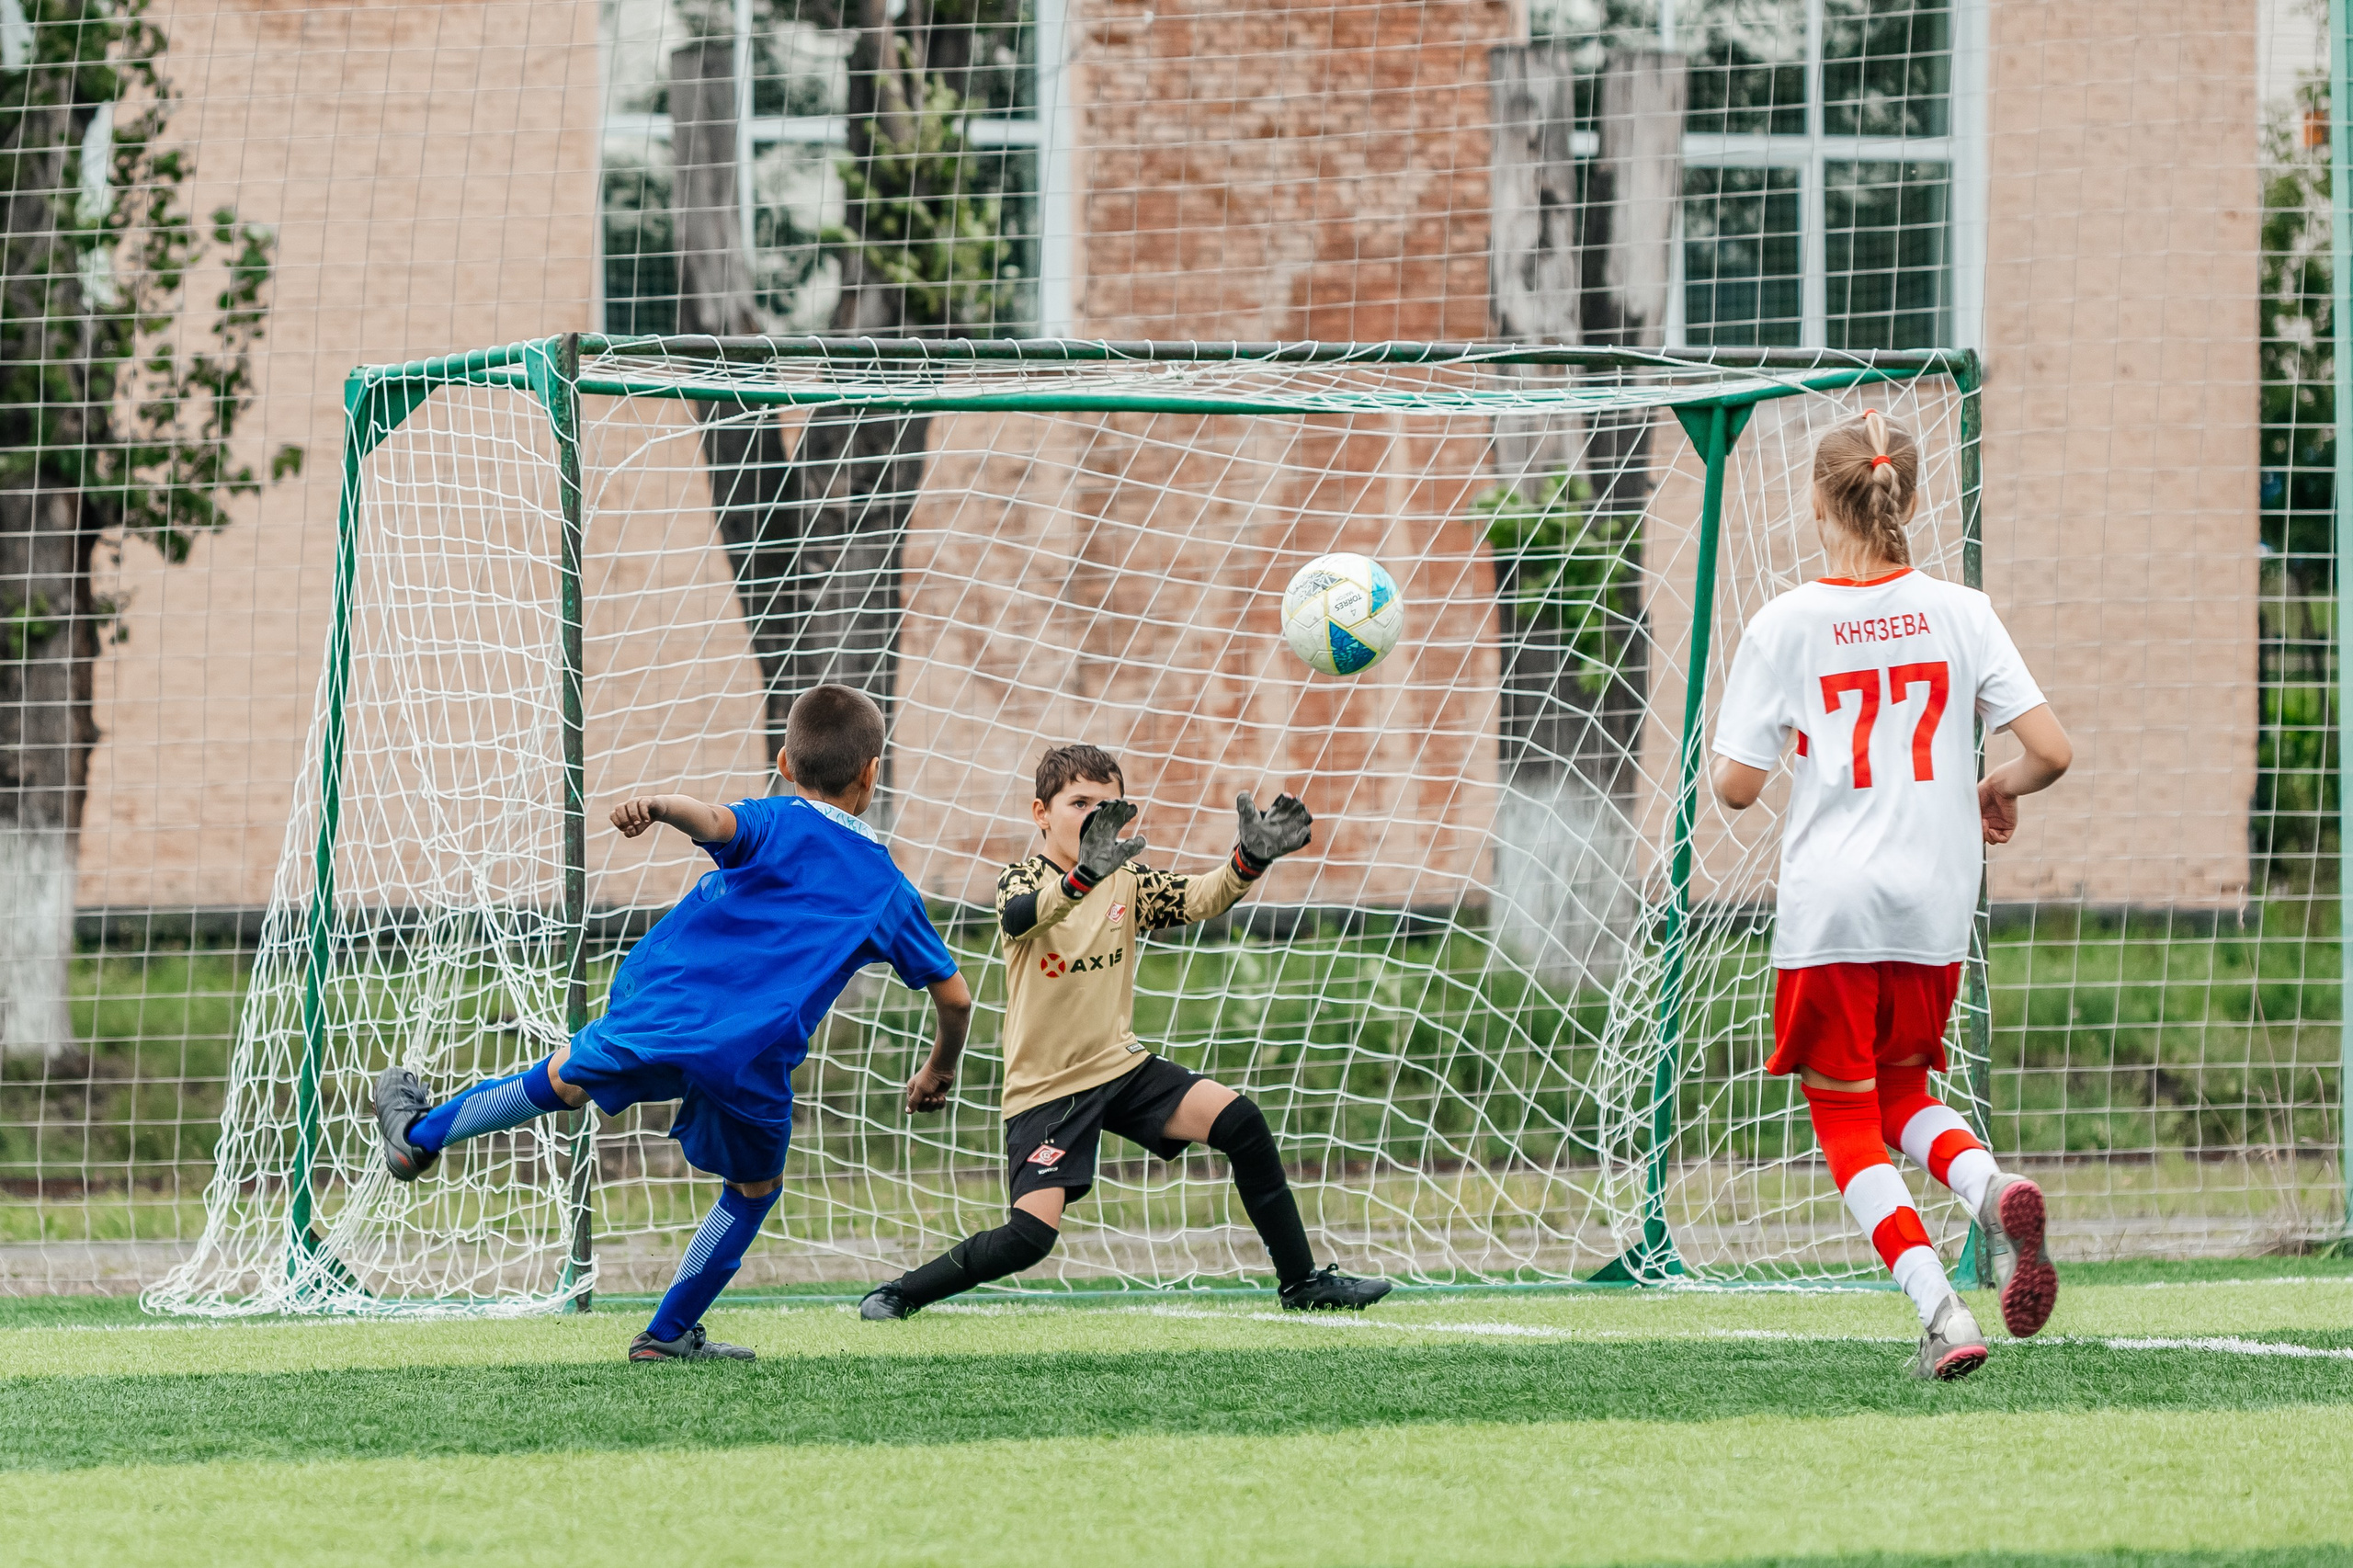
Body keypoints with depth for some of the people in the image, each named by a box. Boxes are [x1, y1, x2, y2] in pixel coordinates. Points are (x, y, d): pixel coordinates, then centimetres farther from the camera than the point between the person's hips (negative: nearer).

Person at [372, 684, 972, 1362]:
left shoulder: (776, 825, 10)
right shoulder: (889, 892, 16)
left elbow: (713, 821, -16)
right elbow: (954, 998, 19)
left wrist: (655, 806, -36)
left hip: (661, 1008, 0)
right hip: (751, 1065, 0)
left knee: (565, 1077, 27)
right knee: (755, 1189, 25)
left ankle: (419, 1135, 42)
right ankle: (670, 1333, 28)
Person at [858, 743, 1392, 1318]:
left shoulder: (1127, 883, 4)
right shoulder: (1023, 879, -13)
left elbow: (1203, 898, -11)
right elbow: (1020, 915, -38)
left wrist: (1250, 858, -34)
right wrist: (1084, 875, -59)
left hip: (1122, 1066, 5)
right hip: (1046, 1088, -5)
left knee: (1240, 1121, -11)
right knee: (1031, 1235, -19)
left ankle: (1302, 1282, 0)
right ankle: (901, 1294, 1)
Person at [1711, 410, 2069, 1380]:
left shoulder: (1786, 625, -6)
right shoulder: (1958, 614, 0)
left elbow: (1736, 788, -6)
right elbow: (2050, 752, -4)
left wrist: (1735, 757, 17)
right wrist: (1998, 791, 17)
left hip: (1828, 905, -3)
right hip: (1936, 901, 3)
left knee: (1847, 1126, 7)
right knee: (1902, 1091, 22)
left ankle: (1940, 1309, -12)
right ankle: (1989, 1186, -10)